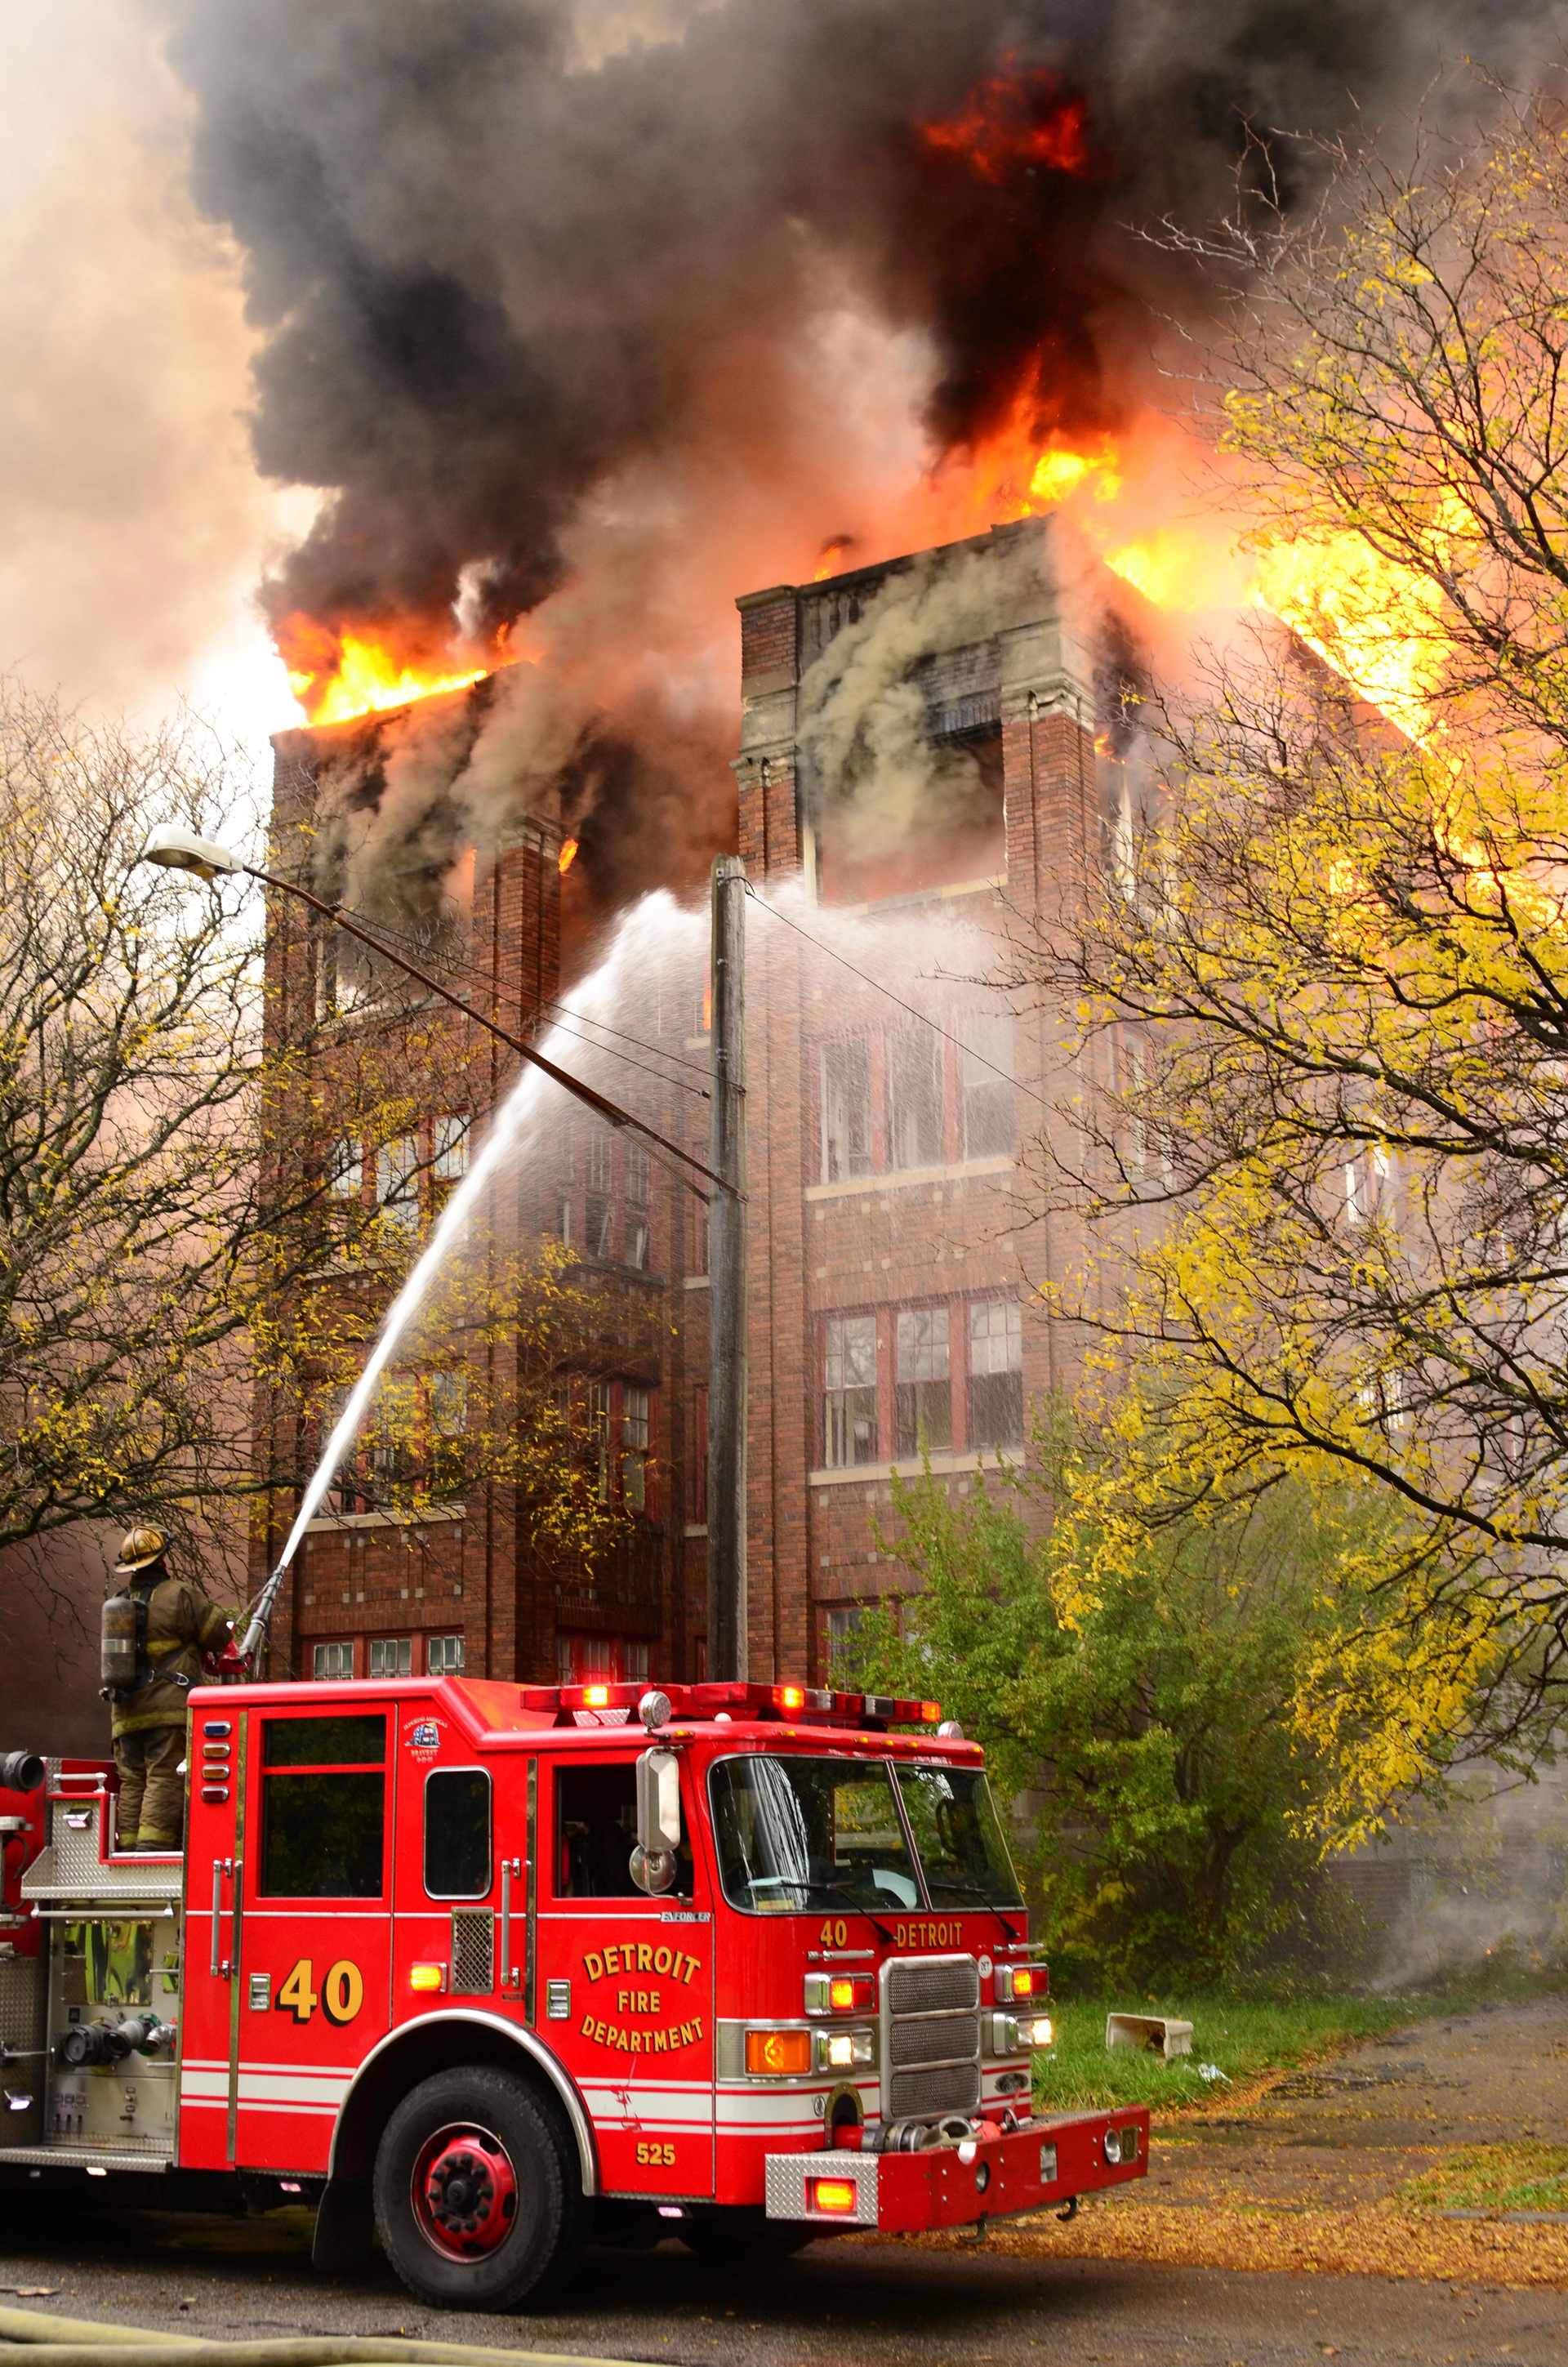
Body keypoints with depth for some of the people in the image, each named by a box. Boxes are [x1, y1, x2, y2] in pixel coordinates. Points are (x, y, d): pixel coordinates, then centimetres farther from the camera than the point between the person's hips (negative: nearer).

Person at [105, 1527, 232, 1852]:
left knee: (132, 1781, 7)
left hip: (126, 1712, 6)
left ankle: (129, 1848, 2)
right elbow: (219, 1635, -3)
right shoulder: (178, 1595, -4)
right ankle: (153, 1847, -21)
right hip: (168, 1707, -6)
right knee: (165, 1777, -10)